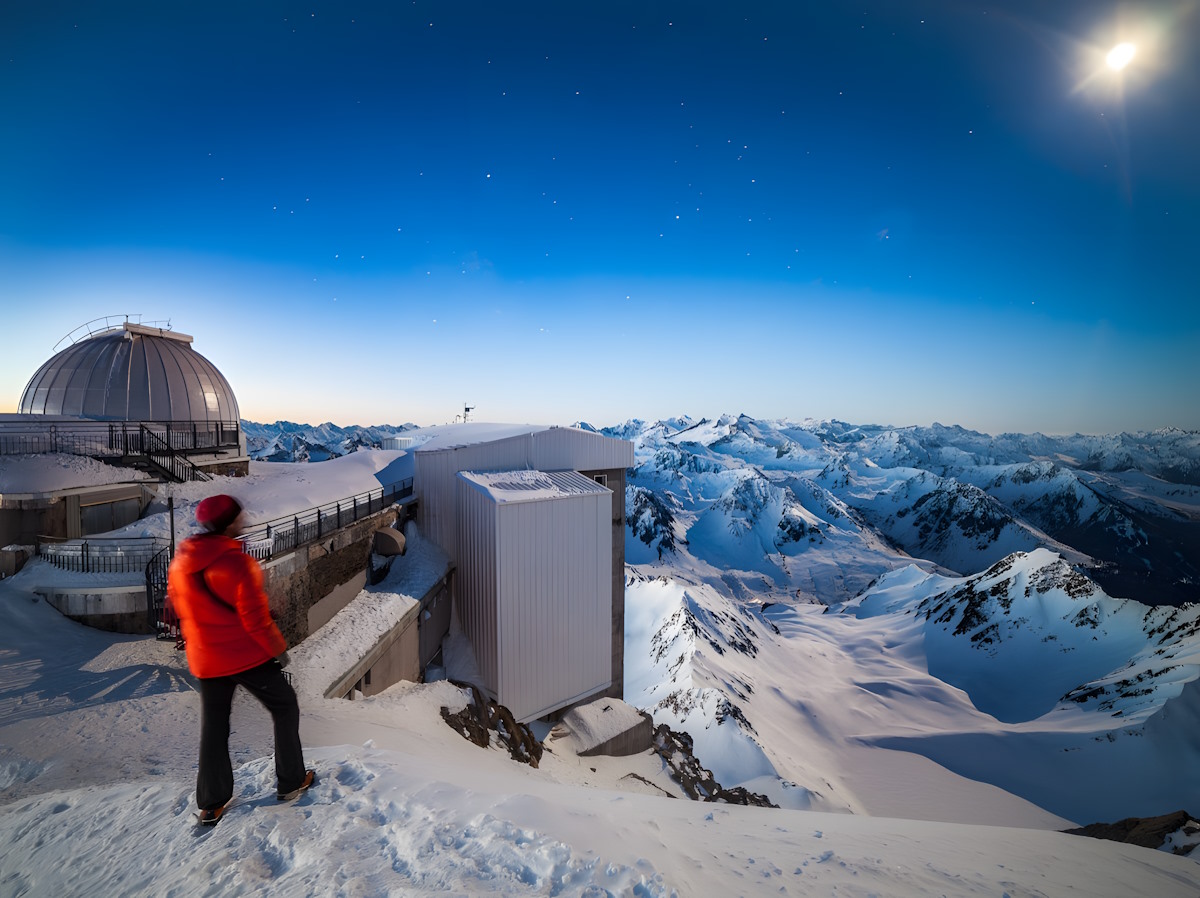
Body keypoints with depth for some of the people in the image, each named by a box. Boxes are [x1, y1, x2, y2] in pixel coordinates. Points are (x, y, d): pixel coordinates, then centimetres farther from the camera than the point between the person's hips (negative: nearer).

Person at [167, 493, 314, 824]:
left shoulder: (179, 563, -1)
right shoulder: (236, 562, -24)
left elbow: (180, 606, 11)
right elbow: (255, 617, -21)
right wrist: (278, 648, -7)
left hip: (205, 661, 6)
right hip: (248, 656, -6)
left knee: (213, 726, 20)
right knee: (285, 707, 12)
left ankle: (211, 804, 29)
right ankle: (291, 783, 21)